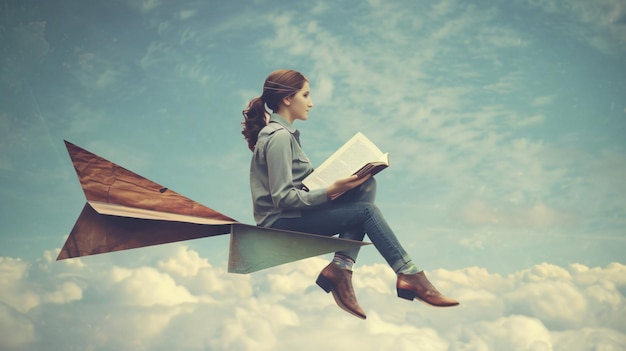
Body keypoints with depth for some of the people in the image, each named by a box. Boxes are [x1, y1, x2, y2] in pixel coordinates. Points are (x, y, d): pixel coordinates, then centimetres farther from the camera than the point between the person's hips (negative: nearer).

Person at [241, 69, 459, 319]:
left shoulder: (283, 133, 15)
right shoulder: (278, 137, -17)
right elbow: (283, 198, -22)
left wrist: (333, 186, 4)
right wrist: (330, 192, -26)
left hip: (293, 214, 10)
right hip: (280, 223, -10)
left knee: (367, 185, -2)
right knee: (366, 211, -13)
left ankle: (341, 268, -14)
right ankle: (409, 275, -8)